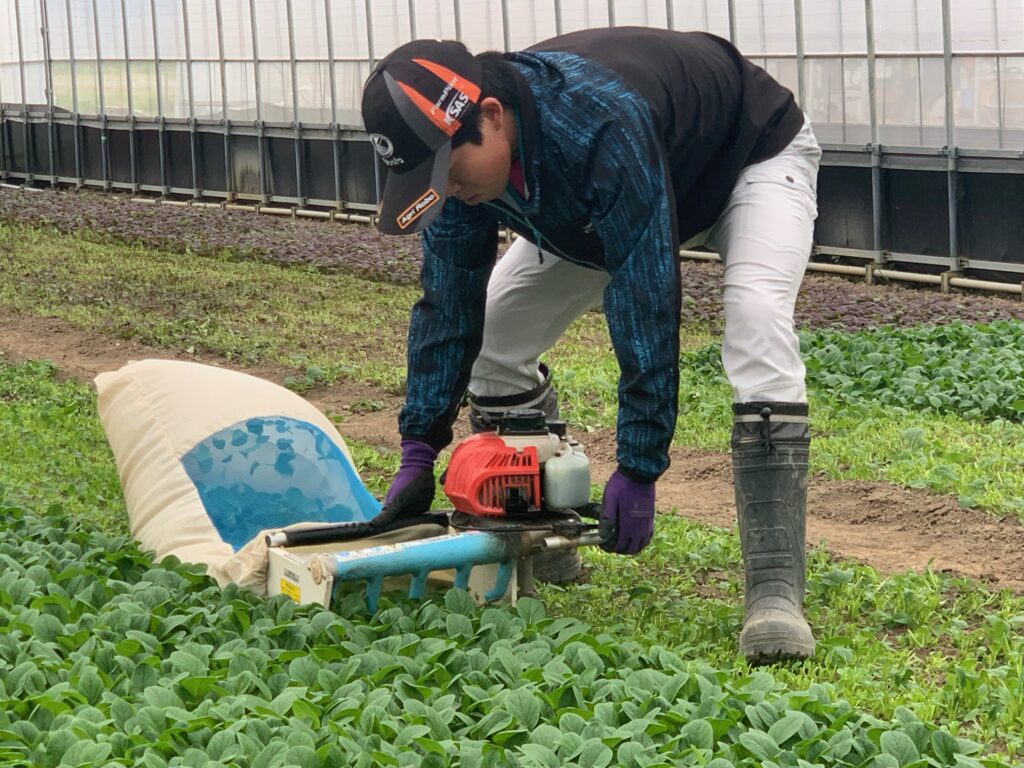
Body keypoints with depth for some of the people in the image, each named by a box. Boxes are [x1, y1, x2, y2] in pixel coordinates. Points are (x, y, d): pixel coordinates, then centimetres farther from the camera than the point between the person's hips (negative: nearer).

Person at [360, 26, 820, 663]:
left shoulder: (603, 127, -45)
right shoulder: (460, 146, -22)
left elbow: (645, 303, -42)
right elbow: (449, 301, -12)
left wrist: (638, 468, -38)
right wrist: (419, 452, -13)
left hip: (754, 155, -7)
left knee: (757, 317, -33)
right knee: (496, 324, -4)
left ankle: (775, 589, -34)